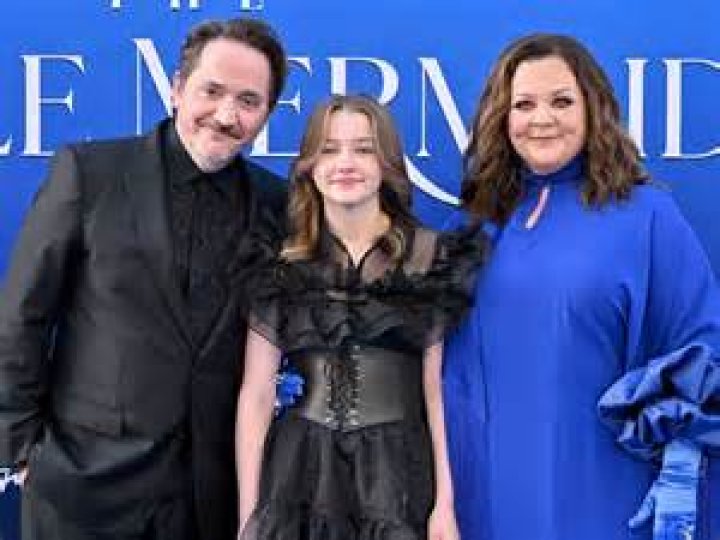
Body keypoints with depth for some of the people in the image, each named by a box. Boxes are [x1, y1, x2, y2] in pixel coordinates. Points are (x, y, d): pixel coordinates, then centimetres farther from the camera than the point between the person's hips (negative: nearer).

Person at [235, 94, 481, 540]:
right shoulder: (280, 265, 2)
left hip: (399, 473, -1)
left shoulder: (432, 257, 0)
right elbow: (256, 394, 0)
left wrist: (446, 504, -7)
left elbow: (439, 389, -2)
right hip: (298, 473, 1)